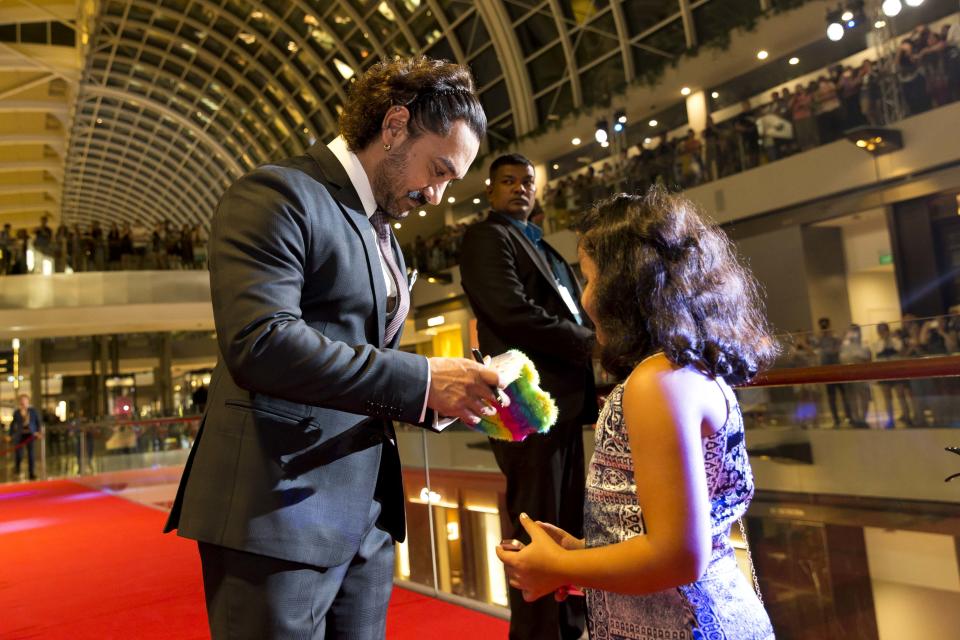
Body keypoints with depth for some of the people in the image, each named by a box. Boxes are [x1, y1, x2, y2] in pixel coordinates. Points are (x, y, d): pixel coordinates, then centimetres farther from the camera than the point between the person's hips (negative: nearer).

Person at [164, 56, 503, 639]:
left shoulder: (383, 231, 17)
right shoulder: (277, 194, -10)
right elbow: (258, 343, -24)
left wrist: (444, 395, 2)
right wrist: (420, 379, -23)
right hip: (280, 513, -8)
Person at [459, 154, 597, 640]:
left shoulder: (543, 248, 24)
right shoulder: (486, 236, -2)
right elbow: (514, 312, -17)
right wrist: (590, 345, -10)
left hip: (564, 403, 9)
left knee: (566, 531, 16)